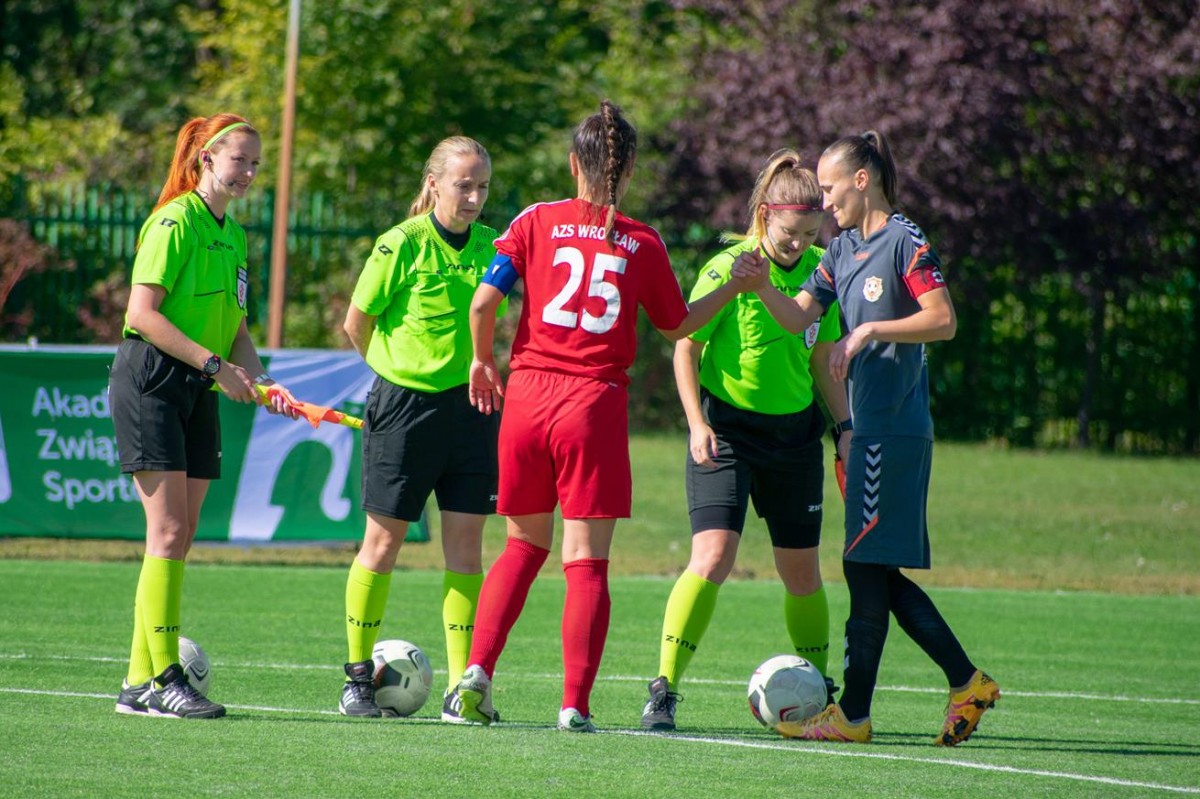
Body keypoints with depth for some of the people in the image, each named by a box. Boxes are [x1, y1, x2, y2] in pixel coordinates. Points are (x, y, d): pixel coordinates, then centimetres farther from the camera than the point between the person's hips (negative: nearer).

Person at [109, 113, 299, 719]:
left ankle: (139, 682, 8)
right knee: (168, 533, -13)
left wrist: (258, 378, 2)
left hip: (198, 394, 8)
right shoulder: (176, 221, -9)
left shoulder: (233, 233, 16)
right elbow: (142, 313, -16)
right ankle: (162, 677, -13)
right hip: (150, 380, -8)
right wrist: (214, 363, -19)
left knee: (178, 539, 5)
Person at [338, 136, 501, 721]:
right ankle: (358, 676, 15)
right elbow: (357, 323, 0)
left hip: (470, 405, 4)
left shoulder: (490, 247, 3)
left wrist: (477, 374, 9)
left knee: (466, 546, 2)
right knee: (383, 541, 3)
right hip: (404, 405, -4)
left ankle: (462, 686, 5)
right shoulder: (402, 245, -10)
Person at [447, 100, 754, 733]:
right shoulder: (643, 244, 2)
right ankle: (575, 705, -5)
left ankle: (478, 672, 4)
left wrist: (483, 361, 13)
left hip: (527, 395, 2)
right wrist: (736, 285, 26)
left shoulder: (537, 222, 2)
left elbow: (484, 301, -5)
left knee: (525, 544, 18)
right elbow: (677, 326, 14)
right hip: (595, 404, -2)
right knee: (586, 560, 2)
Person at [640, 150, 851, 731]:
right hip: (726, 427, -5)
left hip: (794, 432, 5)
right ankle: (664, 691, -15)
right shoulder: (727, 270, -13)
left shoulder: (820, 271, 2)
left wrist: (845, 429, 9)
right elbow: (686, 350, -8)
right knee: (713, 557, -18)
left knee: (801, 572, 9)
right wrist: (697, 423, -17)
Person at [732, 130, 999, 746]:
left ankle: (853, 714, -2)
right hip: (869, 429, 9)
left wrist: (869, 331, -19)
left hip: (894, 429, -9)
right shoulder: (844, 250, 17)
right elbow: (798, 316, 10)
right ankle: (967, 683, 14)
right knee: (877, 573, 9)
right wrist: (760, 285, -8)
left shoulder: (905, 242, -8)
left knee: (866, 567, -6)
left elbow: (943, 321, -14)